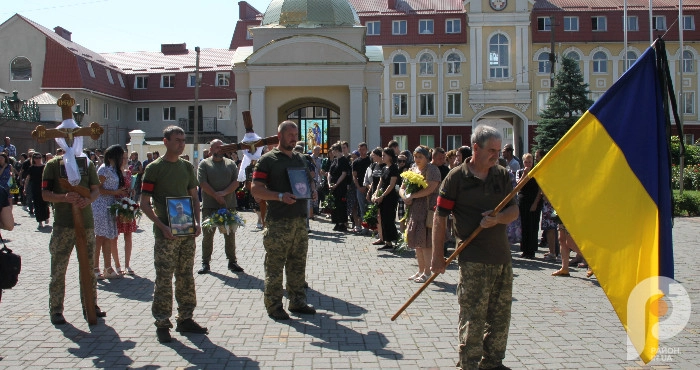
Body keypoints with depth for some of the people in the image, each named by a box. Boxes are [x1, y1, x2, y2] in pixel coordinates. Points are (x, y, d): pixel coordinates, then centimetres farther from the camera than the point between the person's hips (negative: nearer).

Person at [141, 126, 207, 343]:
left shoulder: (187, 167, 11)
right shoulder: (154, 168, -4)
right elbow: (144, 204, -6)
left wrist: (197, 221, 2)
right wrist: (162, 226, -16)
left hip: (188, 231, 5)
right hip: (165, 232, -5)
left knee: (186, 277, 11)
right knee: (164, 279, -2)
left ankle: (185, 319, 21)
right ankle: (162, 324, 7)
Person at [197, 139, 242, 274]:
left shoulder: (230, 164, 10)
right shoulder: (204, 164, 3)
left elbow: (236, 182, 2)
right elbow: (203, 183, -7)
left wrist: (224, 193, -14)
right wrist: (216, 196, -13)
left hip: (229, 206, 2)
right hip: (209, 206, -2)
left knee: (230, 235, 7)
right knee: (208, 235, 4)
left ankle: (232, 261, 16)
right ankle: (205, 262, 13)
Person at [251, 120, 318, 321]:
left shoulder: (301, 159, 17)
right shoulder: (267, 159, -3)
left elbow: (309, 181, 27)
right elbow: (256, 189, -9)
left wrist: (313, 191, 4)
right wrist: (280, 196, -21)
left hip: (300, 219, 6)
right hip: (278, 221, -6)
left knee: (298, 265, 12)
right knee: (275, 266, -1)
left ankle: (298, 302, 21)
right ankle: (274, 306, 7)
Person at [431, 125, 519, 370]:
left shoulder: (502, 175, 8)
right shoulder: (456, 177, -7)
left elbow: (514, 211, 9)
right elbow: (440, 217, -6)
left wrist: (498, 218, -14)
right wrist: (437, 254, -9)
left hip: (502, 255, 6)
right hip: (473, 259, -6)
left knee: (500, 315, 14)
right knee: (473, 317, -2)